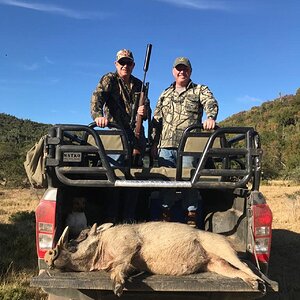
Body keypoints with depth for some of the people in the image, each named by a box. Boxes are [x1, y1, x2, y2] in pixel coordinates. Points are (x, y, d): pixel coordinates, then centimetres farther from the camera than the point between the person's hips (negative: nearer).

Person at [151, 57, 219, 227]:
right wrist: (154, 143, 12)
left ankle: (192, 215, 5)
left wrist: (211, 117, -32)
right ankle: (166, 213, 13)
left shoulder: (200, 90, 12)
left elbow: (211, 103, -9)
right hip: (166, 145, 4)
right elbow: (156, 120, 20)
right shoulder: (165, 94, 23)